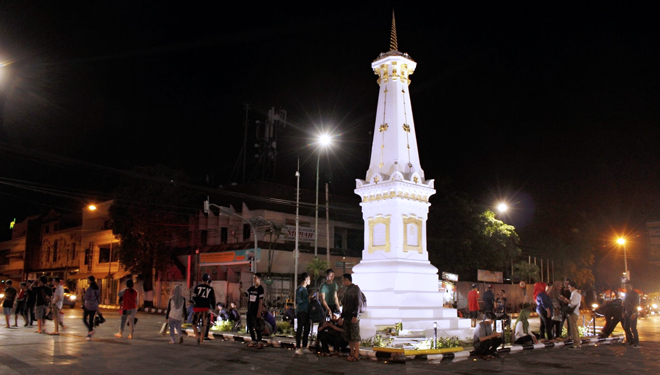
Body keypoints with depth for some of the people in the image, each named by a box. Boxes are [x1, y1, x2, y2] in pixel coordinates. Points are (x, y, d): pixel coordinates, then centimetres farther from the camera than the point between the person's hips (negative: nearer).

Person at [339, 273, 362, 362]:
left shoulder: (355, 288, -5)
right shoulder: (346, 290, 19)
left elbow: (358, 303, -13)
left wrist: (355, 316, -20)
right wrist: (341, 317, 21)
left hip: (353, 316, -8)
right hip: (347, 316, 8)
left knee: (355, 336, -7)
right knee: (348, 336, 7)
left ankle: (356, 355, -7)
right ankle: (352, 354, 13)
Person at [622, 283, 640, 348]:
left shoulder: (635, 294, -9)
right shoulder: (626, 294, 14)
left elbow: (637, 304, -15)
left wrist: (634, 313, -22)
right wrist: (623, 312, 14)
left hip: (632, 314, -8)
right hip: (627, 314, 8)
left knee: (633, 328, -9)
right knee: (626, 328, 11)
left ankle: (636, 344, -5)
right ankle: (630, 341, 23)